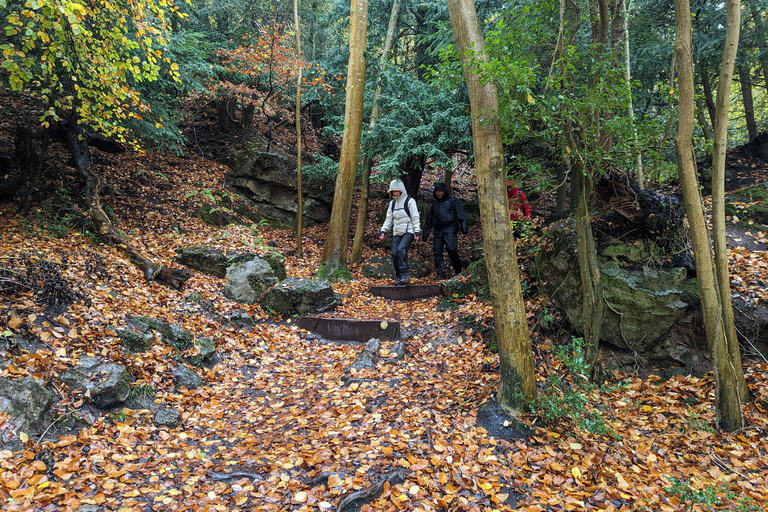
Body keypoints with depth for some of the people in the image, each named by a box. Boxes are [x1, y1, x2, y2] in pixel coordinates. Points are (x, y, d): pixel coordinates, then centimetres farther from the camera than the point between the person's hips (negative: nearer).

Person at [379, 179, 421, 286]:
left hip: (408, 231, -6)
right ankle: (400, 277, 8)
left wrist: (417, 232, -14)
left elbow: (415, 218, -7)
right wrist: (383, 231, 5)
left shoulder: (409, 201, -3)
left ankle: (405, 275, -22)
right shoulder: (392, 203, 15)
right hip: (396, 233, 6)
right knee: (395, 254, -3)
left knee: (401, 249, -27)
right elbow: (389, 219, 17)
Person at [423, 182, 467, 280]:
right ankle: (440, 274, 3)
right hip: (438, 231, 5)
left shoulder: (452, 200, 8)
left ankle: (458, 270, 0)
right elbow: (429, 219, 25)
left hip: (449, 229, -5)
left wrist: (463, 227, -8)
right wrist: (426, 233, 21)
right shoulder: (434, 203, 21)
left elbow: (461, 214, 3)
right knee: (437, 252, -2)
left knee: (451, 249, -16)